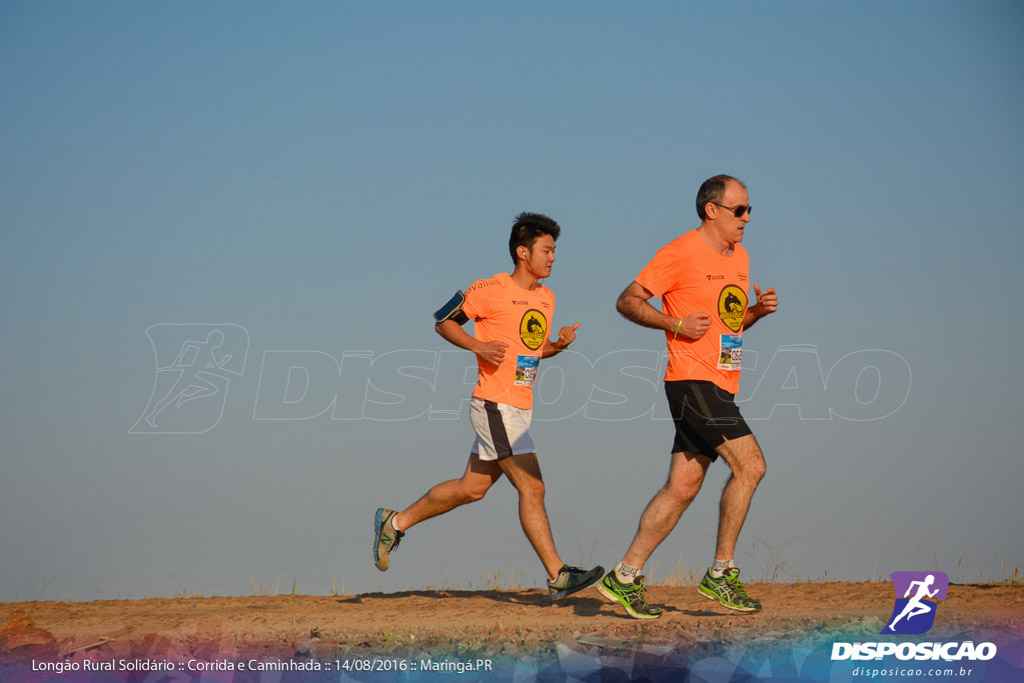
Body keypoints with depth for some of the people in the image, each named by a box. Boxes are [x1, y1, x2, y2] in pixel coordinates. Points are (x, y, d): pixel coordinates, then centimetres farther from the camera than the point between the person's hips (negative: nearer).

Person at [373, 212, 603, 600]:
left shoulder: (546, 298, 12)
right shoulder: (490, 291, -11)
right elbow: (443, 321, -2)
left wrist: (558, 345, 2)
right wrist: (479, 346, -17)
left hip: (520, 409, 9)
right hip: (494, 406, -9)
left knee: (472, 488, 15)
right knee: (532, 488, -11)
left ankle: (395, 523, 30)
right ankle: (558, 577, -8)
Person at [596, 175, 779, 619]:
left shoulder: (739, 257, 16)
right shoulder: (681, 253, -9)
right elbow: (627, 301, -7)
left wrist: (757, 311, 6)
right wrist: (677, 325, -17)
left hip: (721, 388, 8)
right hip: (693, 381, -8)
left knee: (682, 487, 6)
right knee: (750, 465, -14)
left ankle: (624, 577, 10)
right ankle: (721, 573, -6)